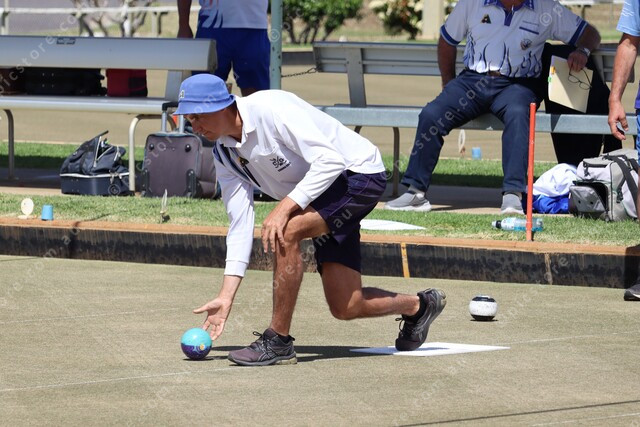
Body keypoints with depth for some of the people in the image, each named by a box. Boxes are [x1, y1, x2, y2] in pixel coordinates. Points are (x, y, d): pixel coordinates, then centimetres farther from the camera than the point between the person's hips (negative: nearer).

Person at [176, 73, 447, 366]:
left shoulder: (270, 108, -24)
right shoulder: (224, 155, 0)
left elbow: (330, 160, -28)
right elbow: (240, 226, -1)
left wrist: (285, 207, -33)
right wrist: (225, 297, -8)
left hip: (360, 174, -9)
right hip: (324, 200, 9)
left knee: (286, 231, -30)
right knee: (345, 308, 1)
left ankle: (278, 341, -19)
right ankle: (418, 306, 32)